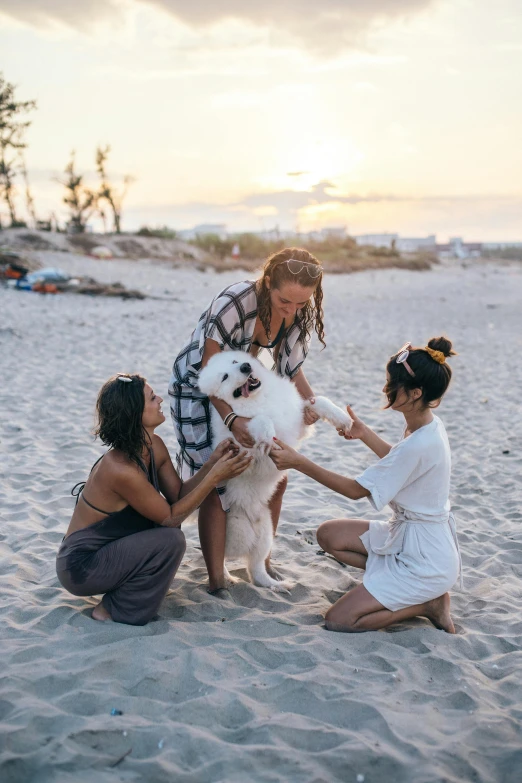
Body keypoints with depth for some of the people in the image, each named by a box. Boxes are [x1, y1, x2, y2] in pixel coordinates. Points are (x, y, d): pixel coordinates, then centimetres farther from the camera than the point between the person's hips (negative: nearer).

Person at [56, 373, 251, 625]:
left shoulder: (154, 447, -4)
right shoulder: (122, 469, -30)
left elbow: (178, 496, -1)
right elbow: (171, 516, -20)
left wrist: (213, 463, -14)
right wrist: (215, 476, -21)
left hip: (107, 548, 9)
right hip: (80, 566, -9)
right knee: (170, 540, -21)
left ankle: (122, 591, 13)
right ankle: (113, 611, -3)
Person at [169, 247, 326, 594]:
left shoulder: (303, 313, -15)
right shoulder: (235, 301, -33)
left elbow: (291, 366, -2)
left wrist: (311, 400, -21)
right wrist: (232, 419, -37)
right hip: (199, 389, -6)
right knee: (216, 486, -11)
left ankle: (261, 559, 25)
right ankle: (217, 581, 2)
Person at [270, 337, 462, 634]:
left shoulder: (419, 445, -29)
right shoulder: (429, 425, -1)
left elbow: (355, 490, -20)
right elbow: (399, 462, 22)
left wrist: (298, 462, -20)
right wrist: (365, 432, 11)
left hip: (425, 559, -10)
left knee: (339, 620, -10)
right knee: (329, 534, 9)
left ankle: (428, 602, 1)